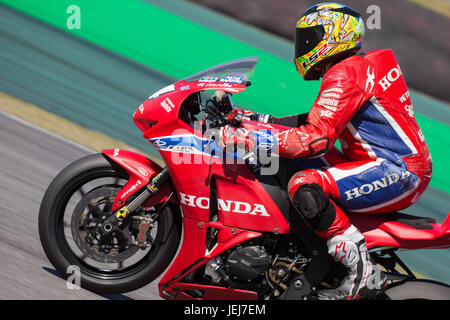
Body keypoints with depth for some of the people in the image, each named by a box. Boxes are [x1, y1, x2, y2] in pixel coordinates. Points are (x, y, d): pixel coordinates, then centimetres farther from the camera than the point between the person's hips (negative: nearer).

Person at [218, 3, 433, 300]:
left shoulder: (344, 75, -14)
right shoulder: (363, 66, 19)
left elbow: (316, 138, -23)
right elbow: (320, 121, 24)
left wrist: (249, 138, -22)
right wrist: (261, 120, 18)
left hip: (399, 172, -11)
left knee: (304, 186, -27)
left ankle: (363, 272, -25)